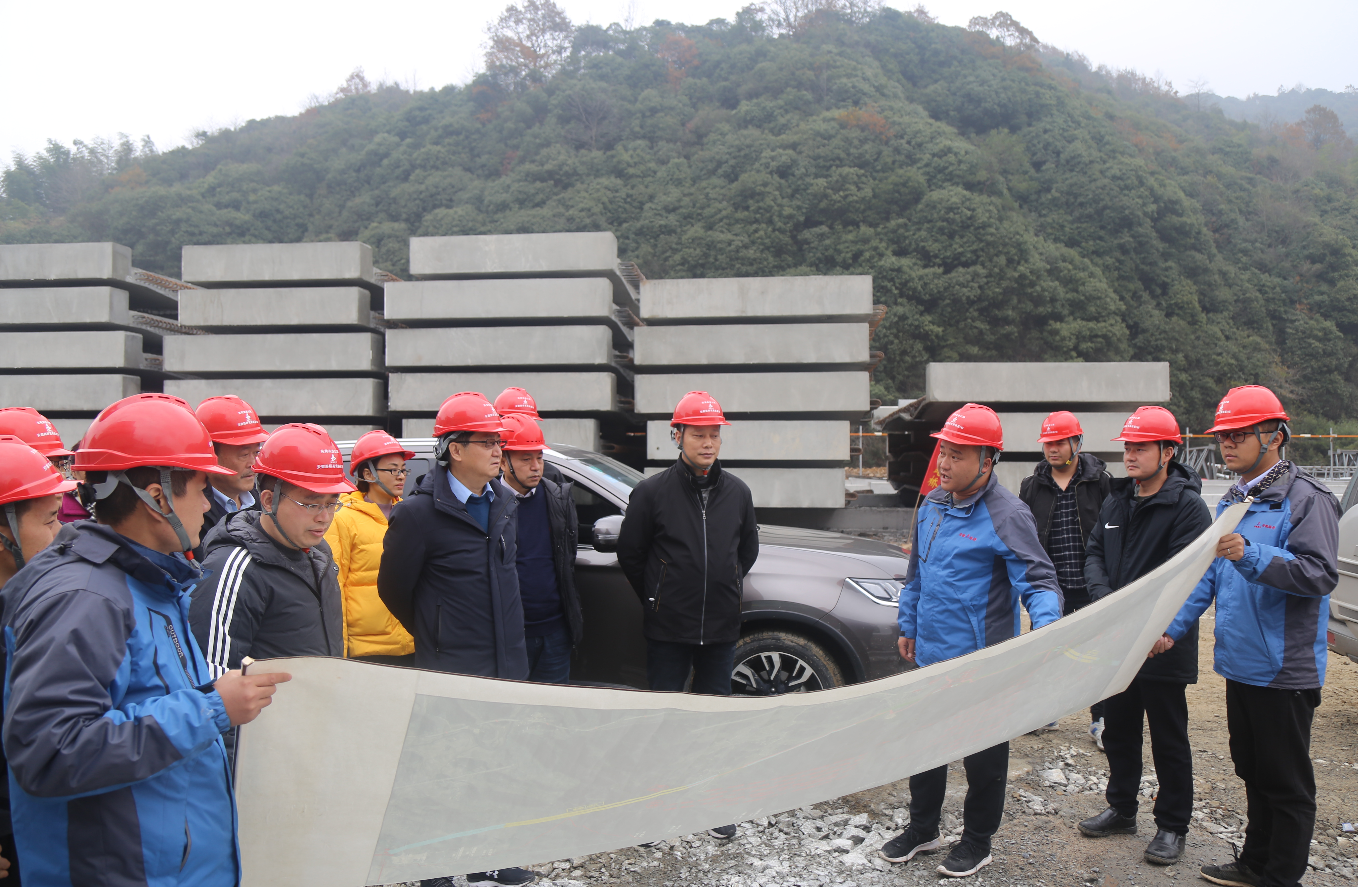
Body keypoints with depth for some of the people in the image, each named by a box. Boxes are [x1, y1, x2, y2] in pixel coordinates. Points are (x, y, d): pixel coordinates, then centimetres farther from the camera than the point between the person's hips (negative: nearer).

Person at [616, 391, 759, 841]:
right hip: (668, 628, -3)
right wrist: (656, 599, 5)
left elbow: (748, 548, 19)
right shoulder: (652, 491, -7)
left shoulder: (737, 492, 4)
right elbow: (630, 554, 2)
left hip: (722, 628, 3)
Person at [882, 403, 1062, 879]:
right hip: (930, 656, 7)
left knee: (982, 755, 10)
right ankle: (922, 828, 38)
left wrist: (1046, 627, -36)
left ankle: (976, 842, 30)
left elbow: (1039, 581, -18)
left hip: (980, 662, -7)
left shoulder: (1006, 515, -17)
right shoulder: (932, 504, 5)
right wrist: (908, 626, 20)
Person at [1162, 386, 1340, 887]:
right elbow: (1208, 578, 17)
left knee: (1286, 783, 5)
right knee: (1252, 771, 19)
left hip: (1284, 670, -8)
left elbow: (1321, 574, -23)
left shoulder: (1306, 499, -12)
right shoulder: (1231, 504, 12)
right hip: (1240, 663, 8)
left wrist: (1252, 556, -34)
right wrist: (1173, 629, 10)